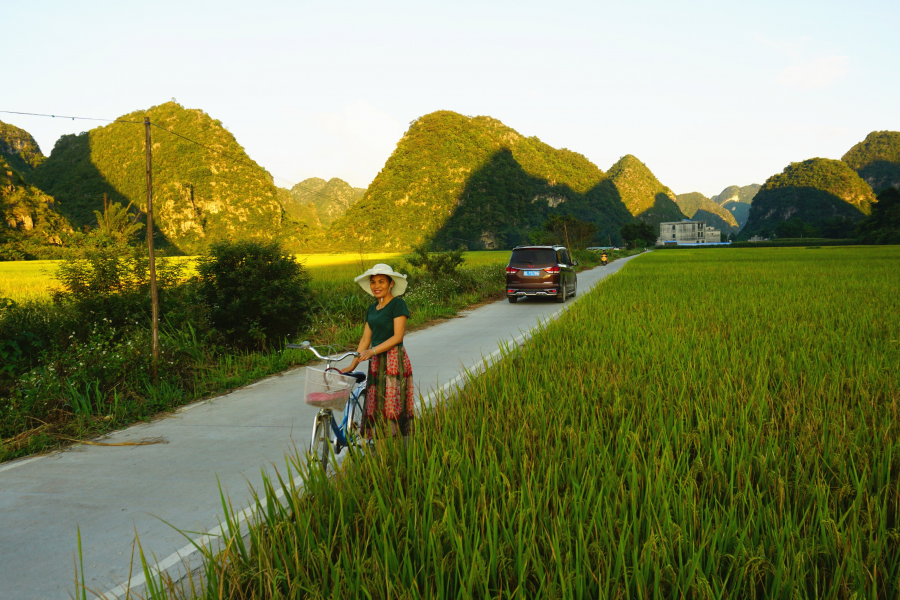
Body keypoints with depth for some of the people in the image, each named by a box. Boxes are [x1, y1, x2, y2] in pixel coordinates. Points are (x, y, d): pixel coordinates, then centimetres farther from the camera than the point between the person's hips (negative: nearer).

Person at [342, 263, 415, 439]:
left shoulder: (397, 304, -6)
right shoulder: (372, 308, 16)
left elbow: (398, 337, -14)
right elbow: (365, 339, 15)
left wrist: (373, 351, -22)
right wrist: (352, 365, 10)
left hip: (394, 360, -7)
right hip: (376, 363, 7)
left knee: (393, 406, -8)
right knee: (375, 405, 5)